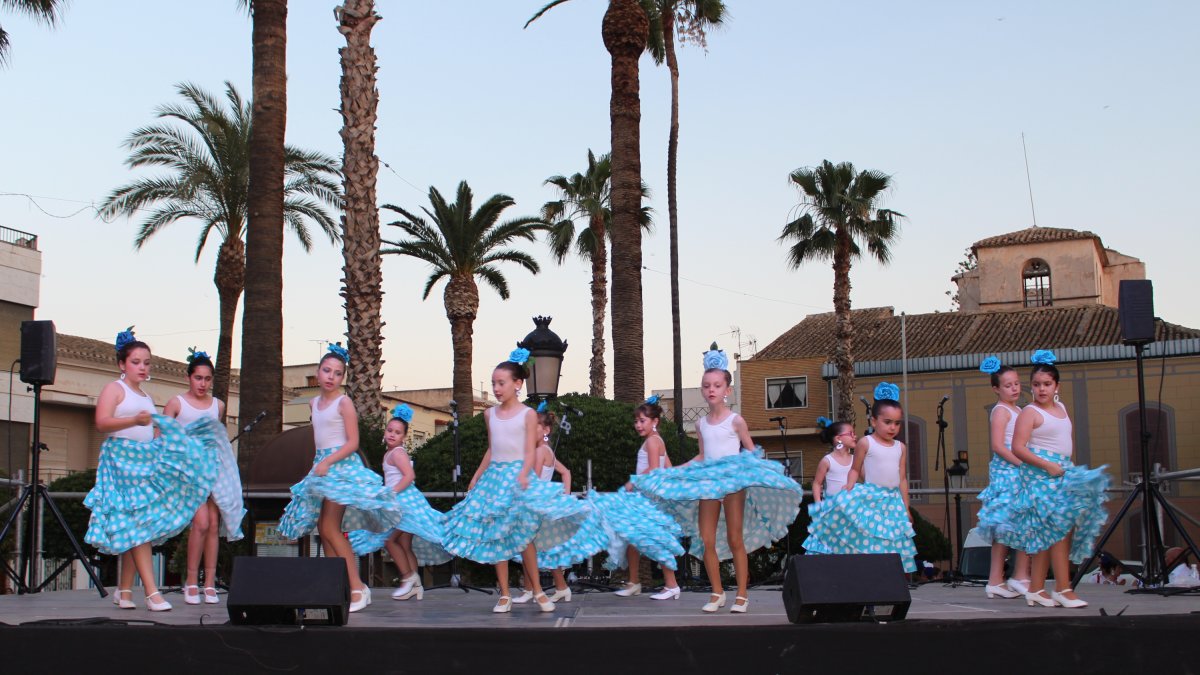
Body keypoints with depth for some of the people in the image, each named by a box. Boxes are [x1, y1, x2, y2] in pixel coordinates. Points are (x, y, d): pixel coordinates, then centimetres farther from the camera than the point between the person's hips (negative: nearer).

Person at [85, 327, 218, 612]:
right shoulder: (114, 389, 1)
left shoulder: (146, 397, 23)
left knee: (135, 529, 4)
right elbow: (101, 423, -14)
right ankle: (152, 592, -19)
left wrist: (177, 436, 11)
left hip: (148, 459, 7)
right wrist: (134, 420, -28)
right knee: (137, 523, -14)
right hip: (122, 458, -7)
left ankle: (124, 590, 9)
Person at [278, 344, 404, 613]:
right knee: (323, 530, 4)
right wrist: (318, 464, 15)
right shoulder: (315, 402, 15)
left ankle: (358, 587, -13)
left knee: (330, 528, -15)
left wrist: (327, 461, -21)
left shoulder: (343, 403, -7)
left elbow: (353, 443, -12)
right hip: (321, 467, 8)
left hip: (341, 466, -8)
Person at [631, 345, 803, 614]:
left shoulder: (736, 421, -2)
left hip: (734, 481, -5)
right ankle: (717, 592, 11)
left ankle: (741, 595, 6)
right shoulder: (701, 423, 11)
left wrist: (750, 467, -16)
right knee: (706, 541, 0)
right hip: (708, 482, 5)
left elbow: (751, 452, 3)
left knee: (735, 540, -2)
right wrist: (675, 470, 16)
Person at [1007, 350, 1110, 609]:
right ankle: (1063, 590, -12)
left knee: (1047, 535, 7)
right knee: (1060, 528, -14)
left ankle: (1036, 590, 11)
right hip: (1041, 474, -8)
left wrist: (1067, 464, 14)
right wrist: (1048, 465, -21)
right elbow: (1018, 447, -16)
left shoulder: (1061, 408, 15)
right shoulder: (1030, 412, -8)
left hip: (1062, 472, 8)